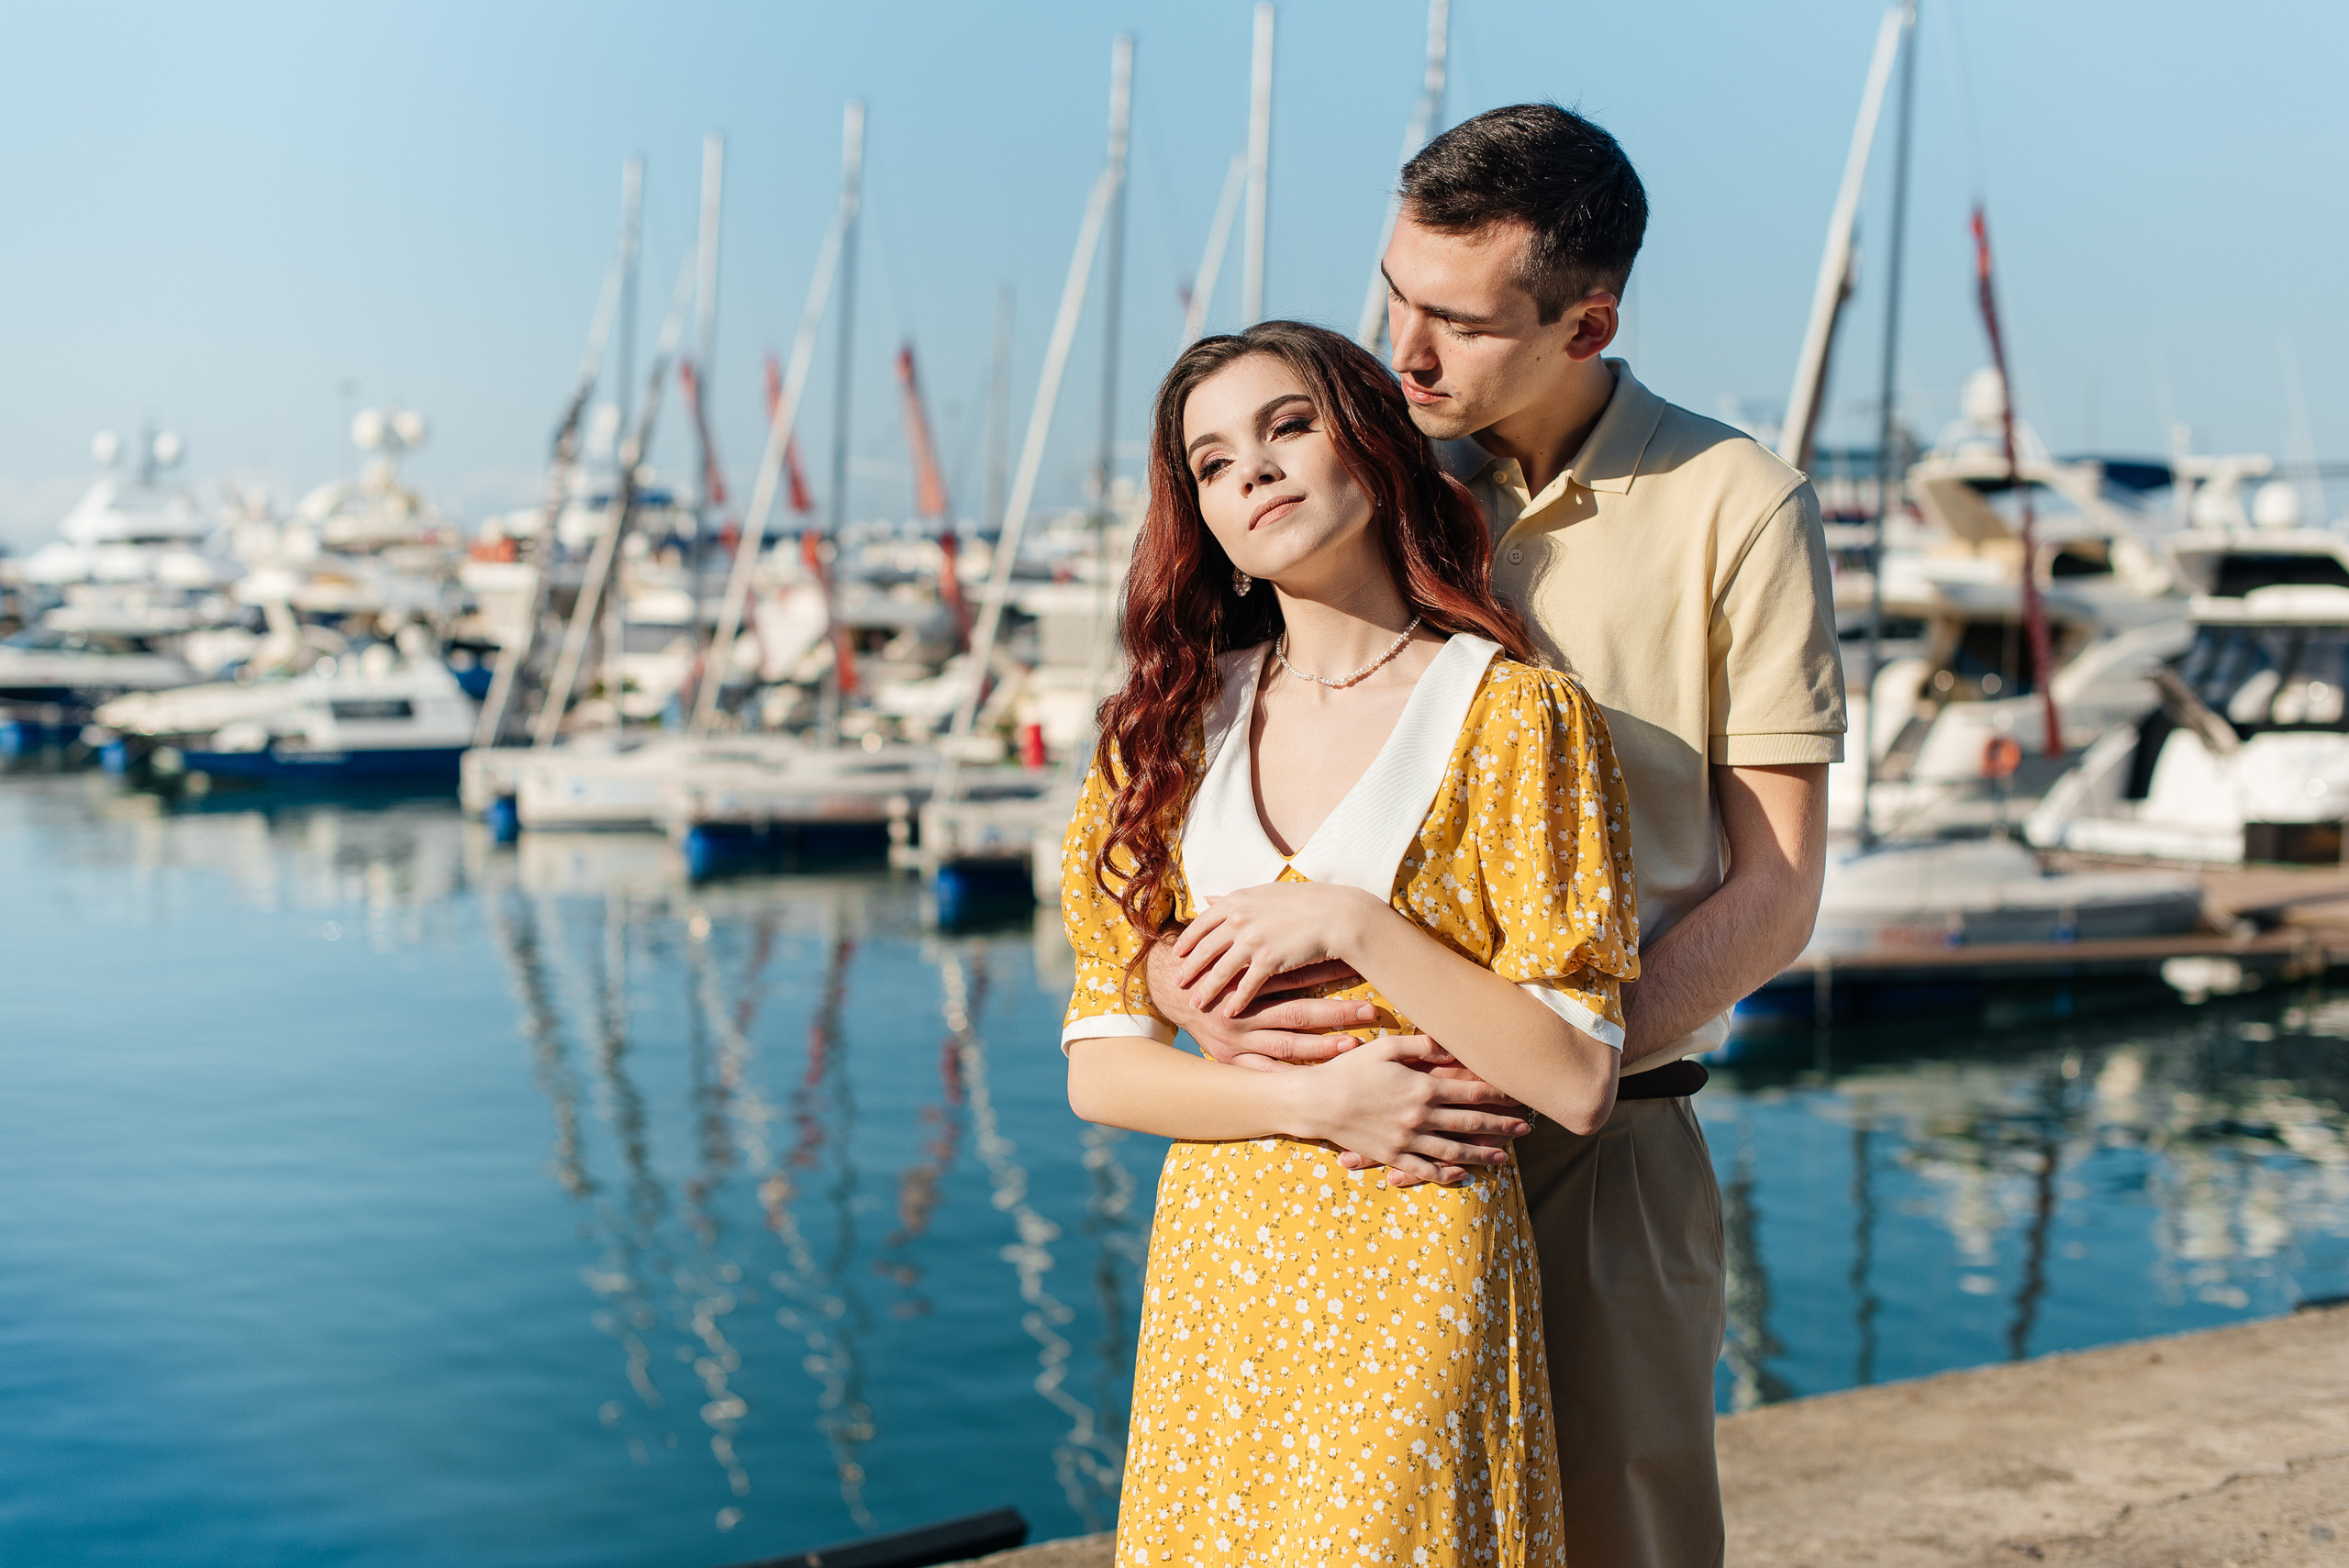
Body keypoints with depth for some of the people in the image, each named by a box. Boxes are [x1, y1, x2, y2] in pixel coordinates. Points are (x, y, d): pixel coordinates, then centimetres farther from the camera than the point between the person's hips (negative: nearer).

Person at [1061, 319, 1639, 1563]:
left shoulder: (1513, 715, -7)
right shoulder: (1179, 724, 6)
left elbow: (1578, 1084, -10)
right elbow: (1098, 1069, 3)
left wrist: (1351, 924, -16)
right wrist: (1317, 1104, -12)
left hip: (1414, 1282, -4)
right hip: (1212, 1270, 4)